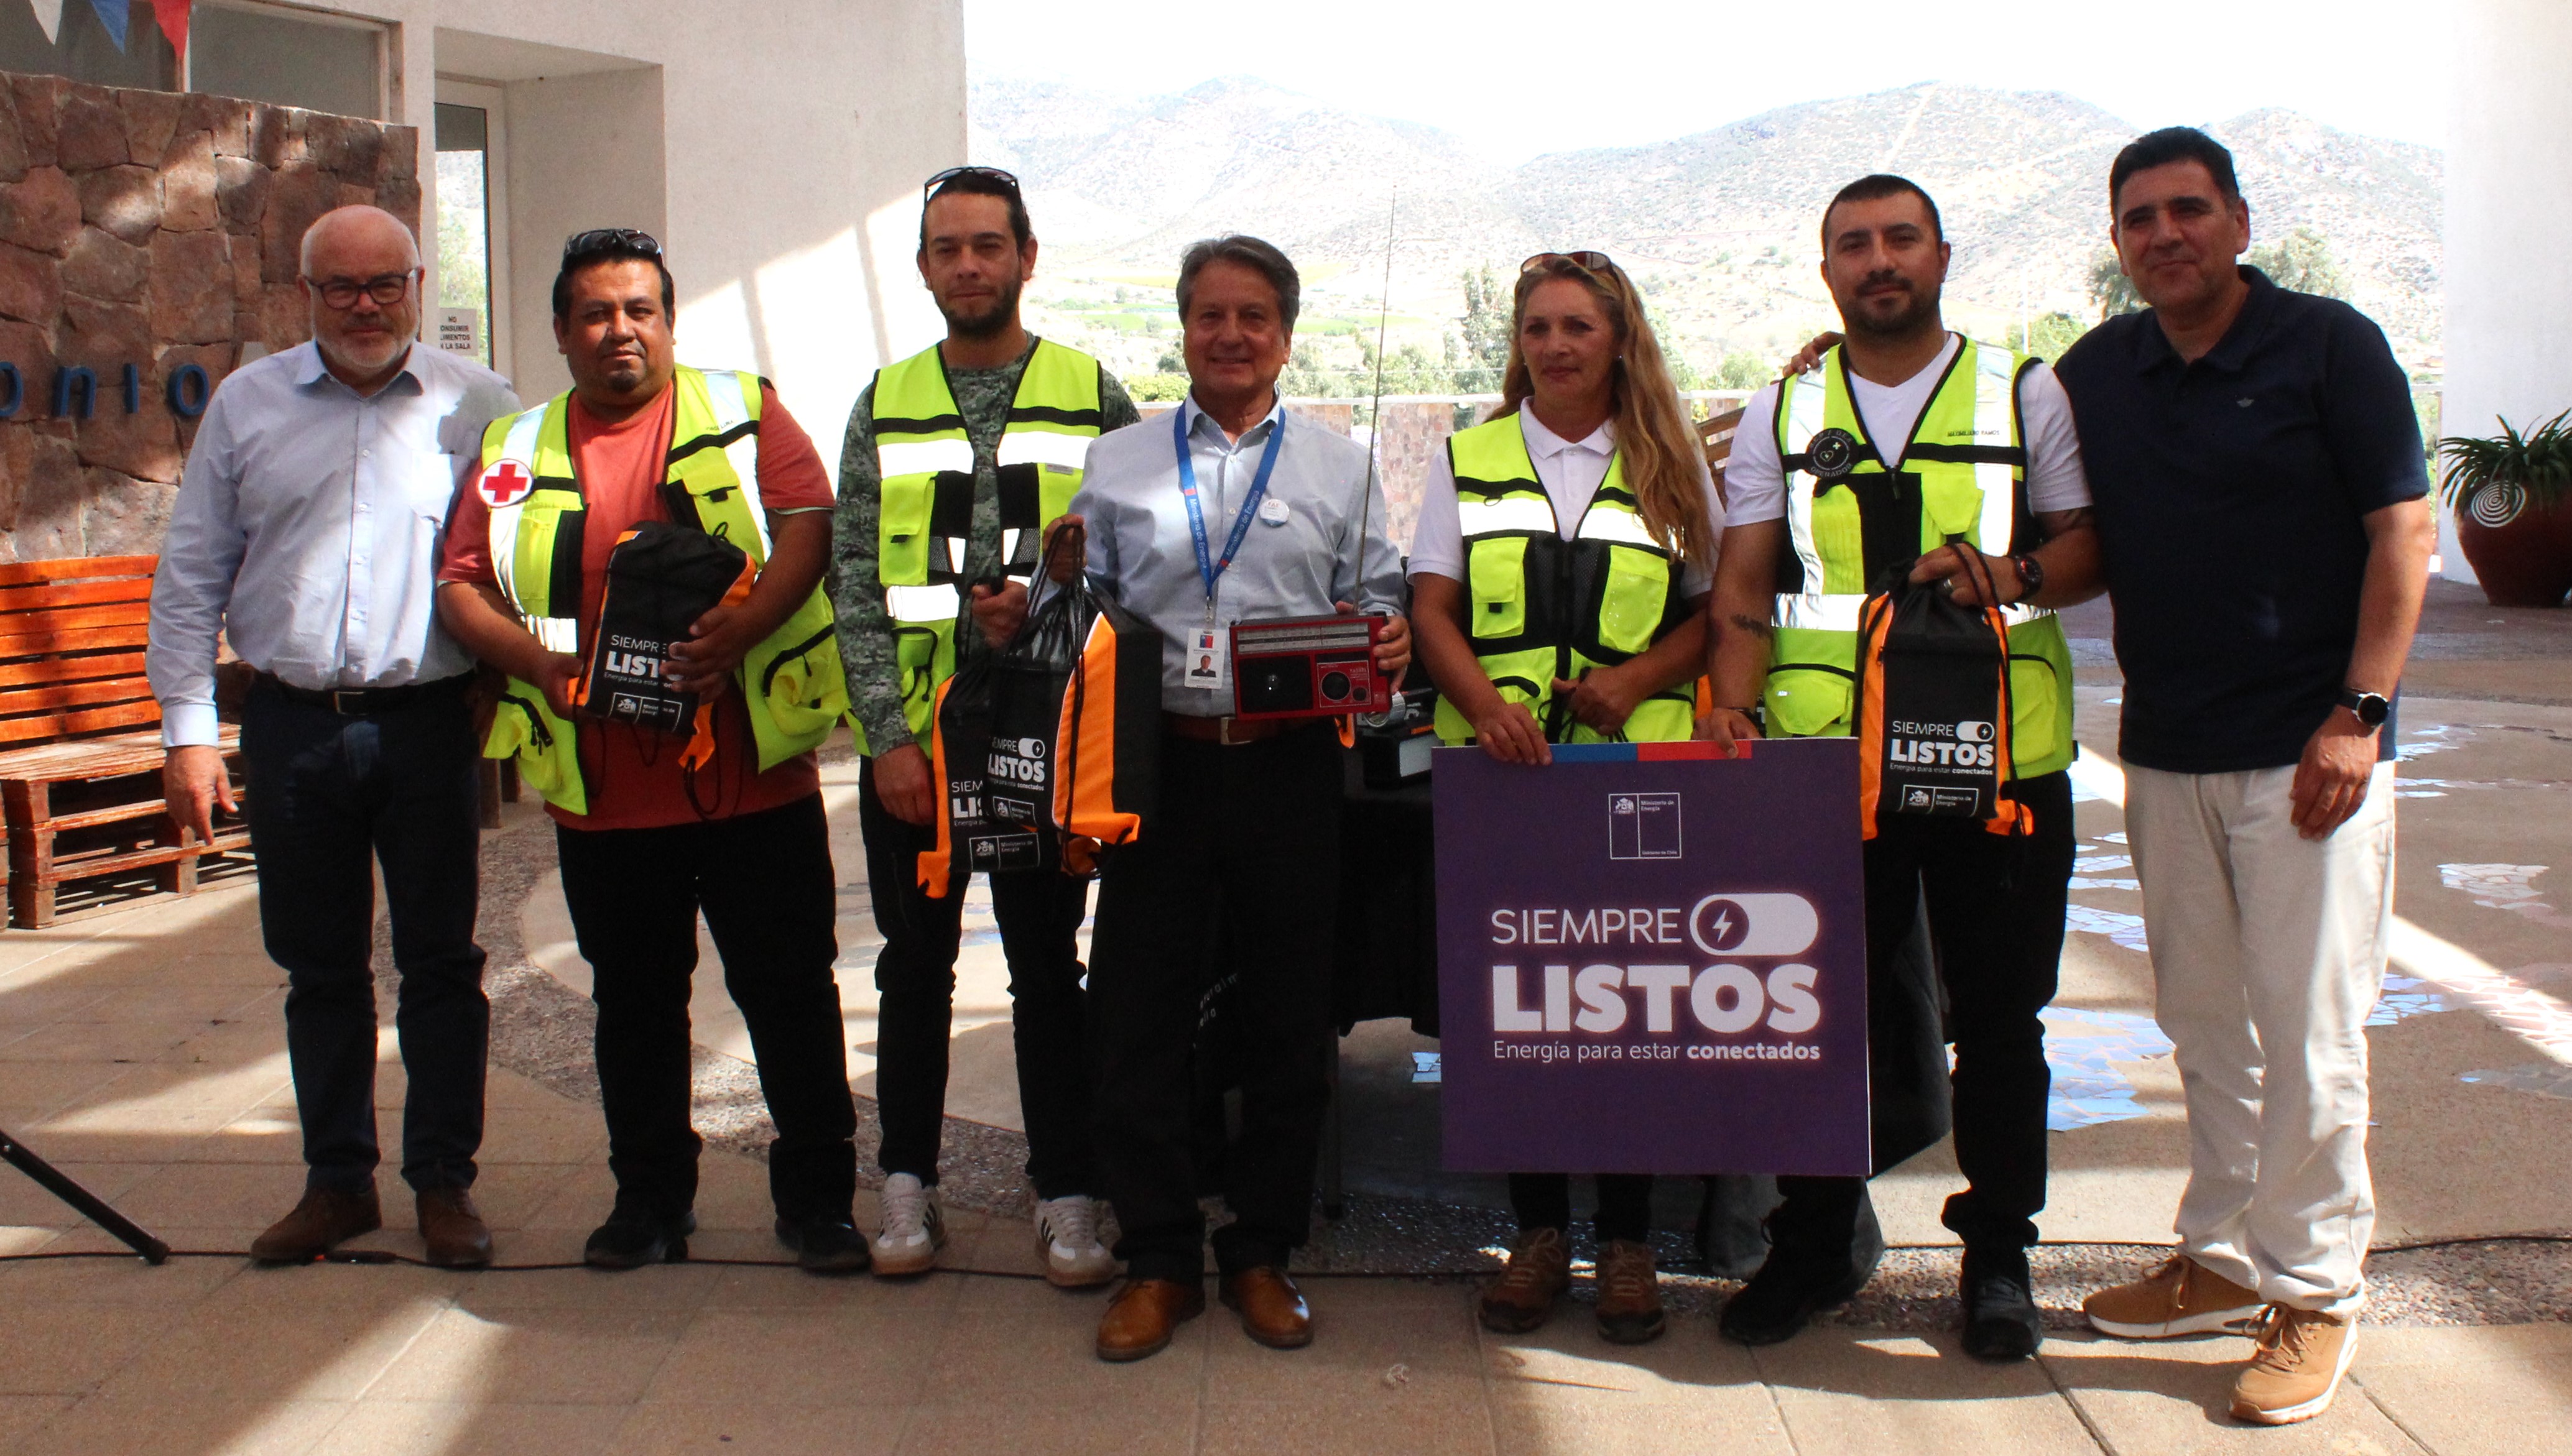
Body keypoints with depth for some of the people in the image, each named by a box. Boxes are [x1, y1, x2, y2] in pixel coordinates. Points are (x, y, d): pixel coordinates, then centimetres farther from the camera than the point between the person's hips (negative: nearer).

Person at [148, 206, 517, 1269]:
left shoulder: (475, 405, 2)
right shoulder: (247, 404, 8)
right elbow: (191, 575, 9)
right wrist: (188, 726, 3)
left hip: (428, 722, -2)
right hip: (291, 726, 2)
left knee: (440, 962, 5)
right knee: (318, 968, 11)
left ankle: (444, 1181, 17)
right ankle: (337, 1180, 23)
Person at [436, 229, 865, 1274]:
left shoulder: (740, 411, 4)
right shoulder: (518, 451, 11)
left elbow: (809, 524, -6)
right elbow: (460, 585, 8)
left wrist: (739, 630, -22)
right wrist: (542, 664, -10)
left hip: (755, 775, -2)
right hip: (602, 793, 3)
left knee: (790, 992, 3)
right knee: (634, 1002, 14)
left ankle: (818, 1196, 16)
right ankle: (649, 1196, 28)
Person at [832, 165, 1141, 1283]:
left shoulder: (1092, 396, 3)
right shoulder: (887, 406, 7)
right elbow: (856, 582, 3)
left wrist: (1045, 605, -15)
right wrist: (888, 735, -6)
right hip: (910, 739, 2)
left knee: (1049, 967, 5)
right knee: (915, 963, 11)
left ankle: (1066, 1192, 15)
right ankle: (908, 1180, 24)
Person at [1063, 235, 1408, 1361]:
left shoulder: (1339, 470, 13)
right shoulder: (1117, 463, 12)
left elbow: (1378, 606, 11)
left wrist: (1387, 642, -10)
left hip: (1291, 766, 0)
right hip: (1159, 761, 0)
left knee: (1290, 1019, 5)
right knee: (1138, 1012, 0)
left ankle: (1262, 1252, 20)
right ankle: (1156, 1260, 13)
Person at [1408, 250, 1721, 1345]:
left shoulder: (1672, 468, 11)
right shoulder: (1468, 462, 13)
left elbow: (1715, 609, 11)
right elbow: (1432, 610, 7)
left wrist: (1637, 678, -8)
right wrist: (1486, 704, -12)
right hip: (1497, 766, 1)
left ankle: (1627, 1240, 9)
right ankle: (1538, 1231, 12)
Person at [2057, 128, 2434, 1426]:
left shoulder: (2330, 345, -4)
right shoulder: (2095, 373, 9)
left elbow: (2402, 533, -6)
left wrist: (2358, 713, -13)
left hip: (2306, 750, -5)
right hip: (2164, 755, 5)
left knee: (2308, 1034, -2)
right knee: (2206, 1026, 13)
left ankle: (2311, 1290, 9)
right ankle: (2223, 1257, 25)